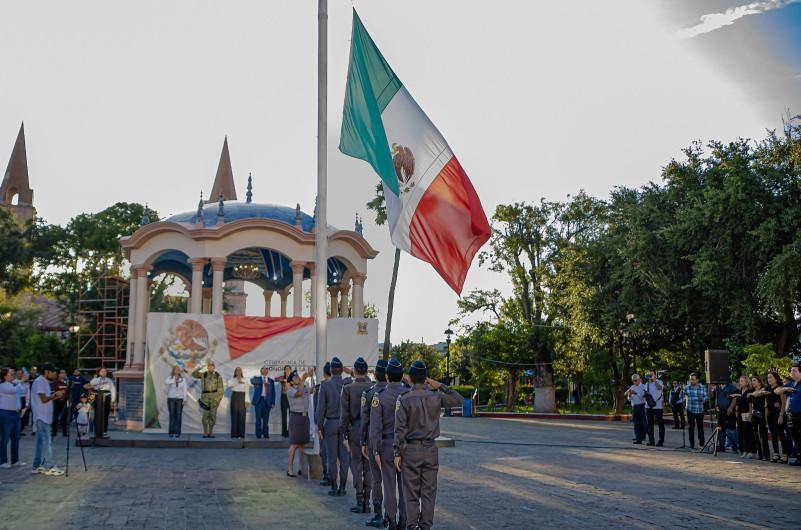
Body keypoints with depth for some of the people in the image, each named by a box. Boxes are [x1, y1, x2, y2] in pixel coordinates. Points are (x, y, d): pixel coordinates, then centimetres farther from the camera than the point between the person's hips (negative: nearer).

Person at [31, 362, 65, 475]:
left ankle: (37, 466, 17)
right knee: (46, 442, -9)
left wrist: (58, 396, 8)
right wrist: (56, 395, -7)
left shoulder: (45, 382, 17)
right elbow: (44, 399, -18)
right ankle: (48, 467, -8)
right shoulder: (39, 382, -12)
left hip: (45, 417, 10)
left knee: (41, 442, 12)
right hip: (41, 416, -10)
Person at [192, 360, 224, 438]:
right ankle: (205, 433, 3)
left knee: (213, 415, -1)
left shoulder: (218, 376, 3)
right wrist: (199, 367, -25)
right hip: (205, 397, 0)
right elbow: (194, 374, -11)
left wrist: (219, 399, -7)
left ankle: (210, 432, 8)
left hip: (214, 398, 0)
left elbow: (221, 389, 2)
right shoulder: (203, 375, 6)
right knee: (205, 415, -4)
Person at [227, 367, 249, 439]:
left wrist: (246, 401, -6)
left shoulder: (245, 381, 10)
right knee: (234, 415, -4)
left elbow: (246, 392, 5)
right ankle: (234, 434, -2)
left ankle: (241, 434, 0)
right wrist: (238, 382, -29)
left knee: (241, 416, -3)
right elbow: (229, 384, -17)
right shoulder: (232, 380, 7)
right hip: (234, 397, -1)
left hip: (242, 398, 1)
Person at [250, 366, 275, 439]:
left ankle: (266, 434, 7)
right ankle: (258, 434, 4)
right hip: (259, 400, -2)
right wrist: (262, 382, -25)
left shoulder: (271, 381, 15)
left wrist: (273, 403, 3)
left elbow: (273, 392, 12)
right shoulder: (257, 378, 9)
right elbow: (252, 381, -16)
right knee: (258, 418, -3)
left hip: (267, 401, 2)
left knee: (266, 419, 1)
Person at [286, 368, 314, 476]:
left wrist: (312, 375, -12)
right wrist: (304, 379, -32)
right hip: (295, 417, -6)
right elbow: (299, 393, -28)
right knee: (294, 444, -6)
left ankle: (301, 468, 12)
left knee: (303, 444, 7)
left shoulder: (305, 387, 10)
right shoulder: (290, 391, -9)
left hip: (305, 417, 6)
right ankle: (290, 470, -2)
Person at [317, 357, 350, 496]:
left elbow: (322, 406, -6)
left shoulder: (325, 385, -5)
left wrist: (319, 426, 1)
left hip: (330, 423, -2)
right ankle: (342, 487, 9)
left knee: (331, 457, 3)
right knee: (344, 456, 7)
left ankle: (334, 488, 6)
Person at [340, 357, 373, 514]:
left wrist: (345, 435, 0)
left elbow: (344, 413, -6)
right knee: (369, 466, 9)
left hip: (355, 429, -2)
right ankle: (367, 502, 12)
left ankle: (359, 502, 4)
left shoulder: (347, 388, -5)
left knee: (357, 465, 5)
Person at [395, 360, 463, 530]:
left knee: (411, 492, 5)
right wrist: (440, 386, 8)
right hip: (431, 449, 2)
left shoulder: (403, 399, -9)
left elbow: (400, 429, -9)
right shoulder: (436, 396, -2)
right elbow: (458, 399, 14)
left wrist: (398, 453, -3)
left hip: (411, 449, -2)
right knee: (429, 492, 9)